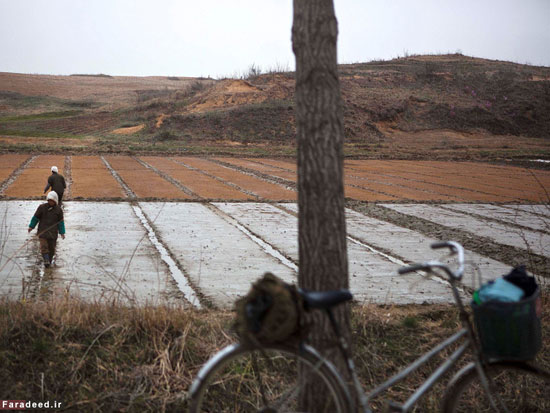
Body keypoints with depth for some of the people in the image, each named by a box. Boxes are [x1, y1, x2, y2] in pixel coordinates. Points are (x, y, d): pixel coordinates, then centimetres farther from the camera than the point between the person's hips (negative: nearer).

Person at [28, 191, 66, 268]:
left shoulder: (58, 210, 2)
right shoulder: (42, 207, -1)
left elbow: (61, 222, 7)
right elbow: (36, 217, 9)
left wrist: (62, 233, 3)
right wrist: (31, 226, 12)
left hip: (53, 232, 1)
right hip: (43, 231, -1)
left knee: (51, 247, 4)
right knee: (44, 246, -16)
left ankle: (49, 261, 20)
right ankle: (46, 261, -21)